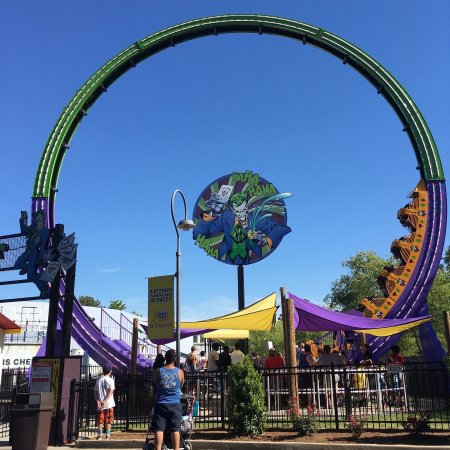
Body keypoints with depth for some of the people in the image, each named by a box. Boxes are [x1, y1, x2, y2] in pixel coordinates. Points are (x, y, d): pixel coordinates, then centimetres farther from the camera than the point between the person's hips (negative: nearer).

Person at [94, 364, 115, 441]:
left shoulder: (99, 380, 7)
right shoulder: (110, 380, -5)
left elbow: (95, 391, 2)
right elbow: (111, 391, -15)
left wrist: (98, 401, -5)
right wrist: (105, 401, -17)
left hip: (100, 403, 3)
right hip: (109, 403, -3)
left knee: (100, 420, 9)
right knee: (108, 420, 6)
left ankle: (99, 436, 10)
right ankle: (108, 436, 7)